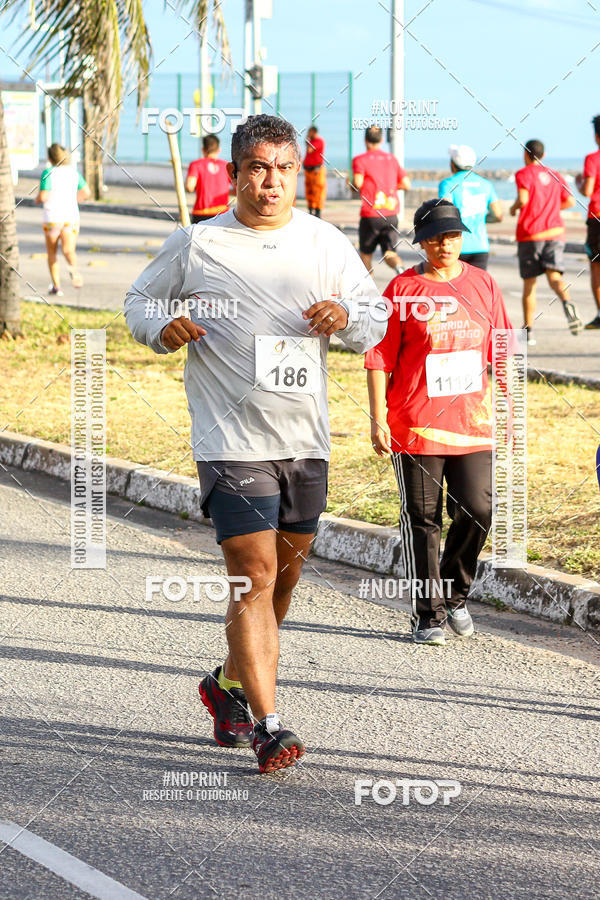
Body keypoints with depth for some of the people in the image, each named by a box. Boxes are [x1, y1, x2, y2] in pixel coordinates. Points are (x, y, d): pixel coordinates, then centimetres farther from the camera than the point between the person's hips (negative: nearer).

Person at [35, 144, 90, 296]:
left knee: (52, 253, 16)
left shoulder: (48, 173, -9)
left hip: (53, 219, -2)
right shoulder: (73, 172, 6)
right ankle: (74, 269, -46)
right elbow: (86, 193, 7)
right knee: (69, 250, -12)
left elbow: (43, 197, -17)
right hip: (72, 216, 3)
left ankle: (56, 287, 17)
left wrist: (37, 200, 6)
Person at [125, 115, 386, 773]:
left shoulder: (326, 244, 8)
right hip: (232, 441, -4)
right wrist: (163, 329, -11)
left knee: (286, 572, 14)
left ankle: (231, 683, 37)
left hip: (306, 440, 5)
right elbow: (139, 302, 11)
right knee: (254, 576, -13)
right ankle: (267, 727, -12)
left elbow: (377, 318, 15)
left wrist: (347, 318, -8)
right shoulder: (197, 244, 0)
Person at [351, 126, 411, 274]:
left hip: (370, 215, -3)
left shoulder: (360, 160, -3)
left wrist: (352, 185, 4)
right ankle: (399, 267, -33)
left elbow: (358, 182, -19)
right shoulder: (392, 159, 11)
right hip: (391, 214, 3)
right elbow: (406, 184, 11)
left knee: (365, 253, 14)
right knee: (389, 253, -1)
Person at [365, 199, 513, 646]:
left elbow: (500, 353, 15)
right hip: (415, 425, -3)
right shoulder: (403, 290, -2)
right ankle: (428, 614, 10)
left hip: (473, 423, 3)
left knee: (477, 511, -4)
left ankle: (455, 593, 20)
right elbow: (381, 358, -3)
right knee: (422, 520, 1)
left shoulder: (483, 284, 9)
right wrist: (378, 419, -8)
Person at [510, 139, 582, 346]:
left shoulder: (524, 174, 0)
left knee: (529, 283, 7)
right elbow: (570, 201, 13)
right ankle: (567, 303, -44)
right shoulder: (556, 176, 16)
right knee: (554, 276, -11)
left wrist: (514, 207, 5)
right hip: (555, 231, 3)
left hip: (529, 234, -3)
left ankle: (529, 331, 10)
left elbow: (523, 199, -16)